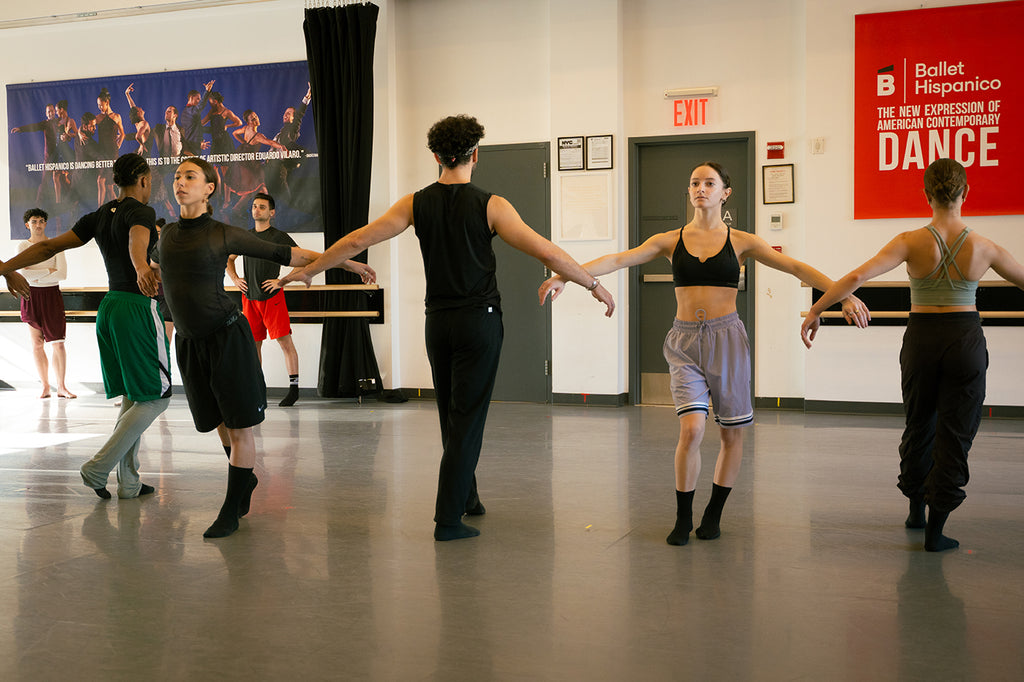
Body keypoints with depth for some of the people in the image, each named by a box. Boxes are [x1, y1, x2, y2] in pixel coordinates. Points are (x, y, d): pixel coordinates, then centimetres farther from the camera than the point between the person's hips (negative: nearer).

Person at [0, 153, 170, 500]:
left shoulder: (99, 216, 11)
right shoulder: (141, 211, -12)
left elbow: (49, 246, 7)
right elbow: (137, 240, -36)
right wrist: (142, 268, -57)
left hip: (111, 306, 8)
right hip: (138, 308, -8)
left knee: (134, 397, 14)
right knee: (155, 397, 0)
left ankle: (128, 481, 14)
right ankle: (98, 468, -7)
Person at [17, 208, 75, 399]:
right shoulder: (23, 246, 3)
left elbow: (62, 274, -8)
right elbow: (23, 274, -10)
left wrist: (37, 277, -9)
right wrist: (49, 271, -10)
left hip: (52, 296, -1)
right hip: (31, 296, 1)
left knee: (57, 342, -6)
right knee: (37, 343, 2)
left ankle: (61, 387, -2)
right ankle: (45, 387, 7)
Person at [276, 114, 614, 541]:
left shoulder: (416, 204, 1)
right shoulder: (490, 206, -8)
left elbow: (358, 240, 2)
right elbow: (548, 253, -12)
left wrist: (309, 270, 14)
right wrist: (594, 286, -1)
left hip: (438, 321, 4)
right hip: (479, 319, -4)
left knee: (452, 415, 18)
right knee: (467, 418, -2)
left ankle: (466, 496, 32)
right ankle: (448, 519, -2)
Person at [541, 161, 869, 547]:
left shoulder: (741, 242, 3)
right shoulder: (671, 241, 5)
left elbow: (797, 268, 0)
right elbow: (618, 260, -5)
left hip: (726, 339, 1)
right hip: (685, 341, -1)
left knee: (732, 432, 6)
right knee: (692, 428, -15)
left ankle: (714, 514, 26)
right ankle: (683, 518, 3)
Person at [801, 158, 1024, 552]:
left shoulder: (912, 242, -11)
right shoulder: (984, 248, -6)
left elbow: (858, 276, -21)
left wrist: (815, 311, -15)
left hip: (921, 339, 1)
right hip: (965, 339, -1)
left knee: (918, 426, 19)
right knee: (955, 434, 6)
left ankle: (916, 510, 34)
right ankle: (935, 530, 5)